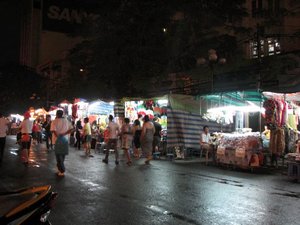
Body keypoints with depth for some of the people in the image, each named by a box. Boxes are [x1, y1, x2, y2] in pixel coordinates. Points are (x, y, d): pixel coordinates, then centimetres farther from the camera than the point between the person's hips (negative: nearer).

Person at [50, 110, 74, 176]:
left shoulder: (55, 121, -7)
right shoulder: (66, 121, 6)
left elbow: (53, 130, -20)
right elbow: (71, 129, -4)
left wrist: (58, 136, -10)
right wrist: (64, 134, -7)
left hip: (58, 140, -5)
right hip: (65, 140, 5)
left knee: (59, 156, 2)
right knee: (62, 155, 15)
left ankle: (62, 171, -1)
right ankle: (61, 169, 23)